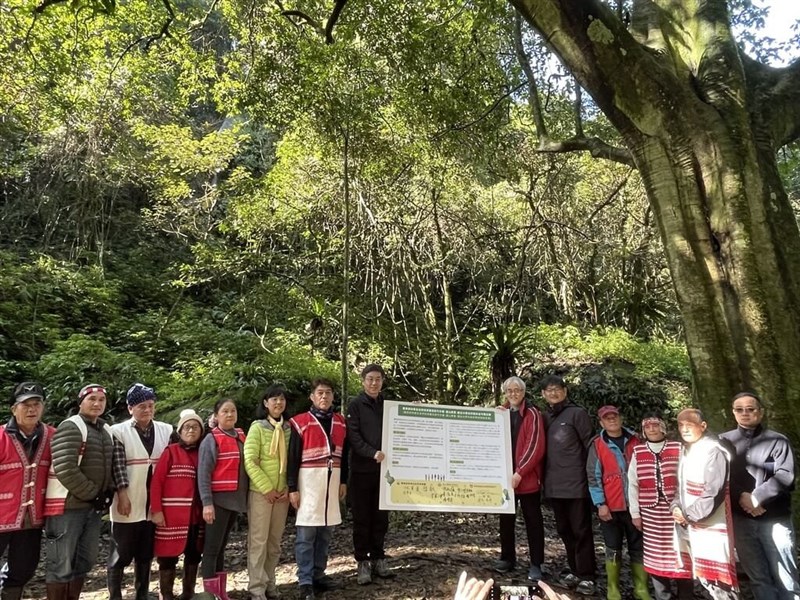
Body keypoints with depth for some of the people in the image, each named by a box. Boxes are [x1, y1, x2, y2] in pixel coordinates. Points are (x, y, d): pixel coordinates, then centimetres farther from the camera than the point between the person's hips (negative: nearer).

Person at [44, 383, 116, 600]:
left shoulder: (107, 431, 13)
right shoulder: (71, 427, -12)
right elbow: (65, 468, -22)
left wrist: (108, 492, 4)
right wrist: (93, 494, -16)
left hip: (93, 506, 8)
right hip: (67, 505, -8)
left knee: (84, 561, 16)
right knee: (61, 564, 0)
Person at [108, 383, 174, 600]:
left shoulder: (166, 430, 6)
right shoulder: (119, 431, -5)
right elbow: (117, 466, -11)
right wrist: (122, 495, -17)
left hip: (153, 504, 4)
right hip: (128, 504, -4)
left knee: (146, 555, 15)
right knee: (120, 555, 6)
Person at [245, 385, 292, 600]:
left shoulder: (289, 428, 4)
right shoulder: (258, 427, -6)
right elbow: (249, 461, -11)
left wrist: (288, 487, -3)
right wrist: (267, 488, -13)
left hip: (282, 492, 4)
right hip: (261, 491, -4)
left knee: (275, 540, 12)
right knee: (258, 540, 1)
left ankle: (269, 583, 25)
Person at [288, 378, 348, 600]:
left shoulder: (340, 422, 9)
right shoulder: (300, 422, -7)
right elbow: (293, 457, -7)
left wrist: (343, 481, 13)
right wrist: (292, 487, -9)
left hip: (332, 480, 5)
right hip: (309, 481, -5)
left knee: (325, 531, 11)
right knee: (306, 533, -3)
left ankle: (318, 574, 23)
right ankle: (305, 582, 4)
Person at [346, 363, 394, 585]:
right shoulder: (355, 406, -1)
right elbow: (353, 437, -11)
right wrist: (372, 453, -23)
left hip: (384, 469, 4)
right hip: (362, 469, -3)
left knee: (381, 517, 9)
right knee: (362, 517, 3)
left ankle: (378, 559, 21)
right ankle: (362, 562, 13)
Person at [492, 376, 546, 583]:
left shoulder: (532, 414, -6)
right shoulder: (501, 414, 11)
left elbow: (535, 447, -13)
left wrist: (520, 473, -19)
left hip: (528, 478, -5)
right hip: (505, 476, 5)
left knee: (533, 520, 5)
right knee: (506, 519, 13)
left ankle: (536, 564, 14)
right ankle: (507, 557, 27)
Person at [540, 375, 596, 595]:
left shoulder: (577, 413, -4)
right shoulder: (545, 417, 12)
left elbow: (590, 445, -4)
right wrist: (545, 476, 11)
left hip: (576, 483, -6)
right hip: (554, 484, 6)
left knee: (581, 530, 1)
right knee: (564, 530, 13)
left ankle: (586, 576, 11)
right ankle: (575, 570, 26)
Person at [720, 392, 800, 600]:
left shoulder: (778, 440, 1)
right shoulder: (724, 441, 4)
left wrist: (755, 498, -18)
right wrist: (741, 497, -15)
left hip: (774, 519, -1)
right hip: (740, 519, 2)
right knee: (758, 578, 12)